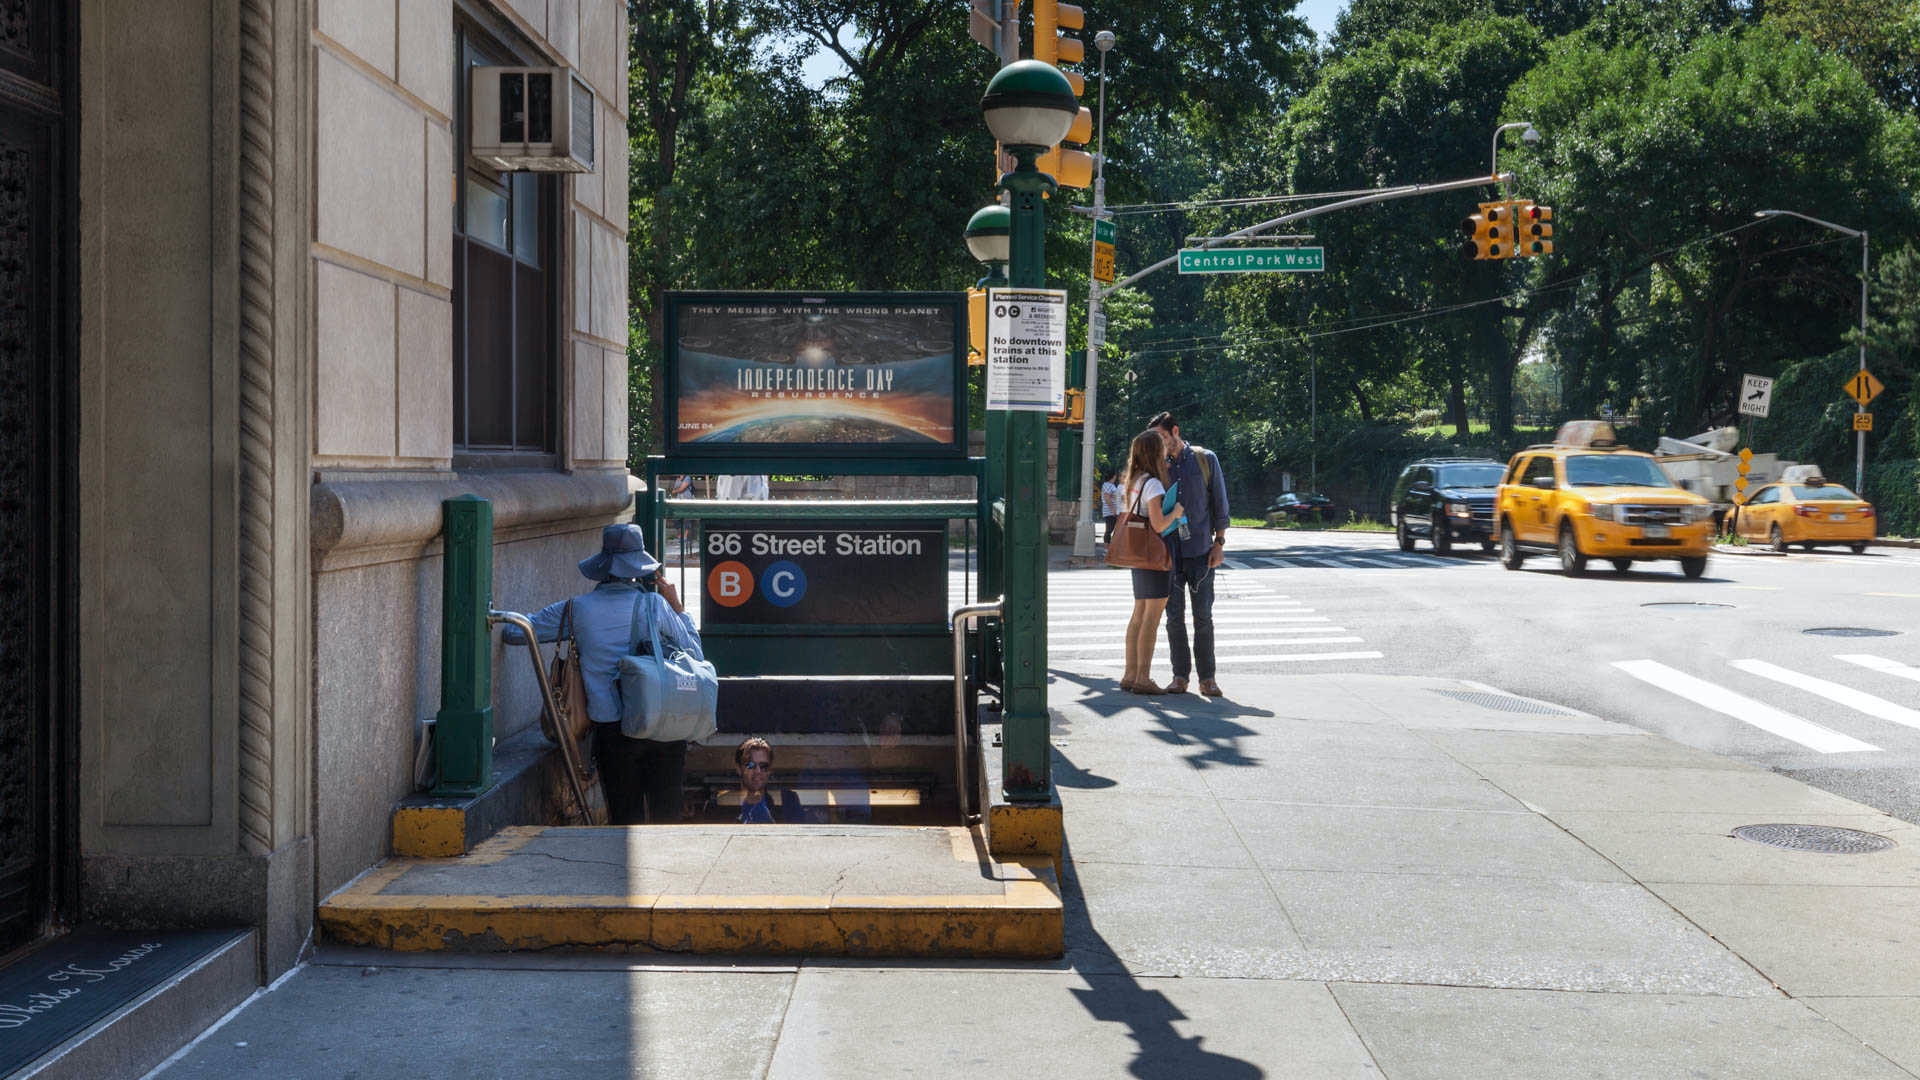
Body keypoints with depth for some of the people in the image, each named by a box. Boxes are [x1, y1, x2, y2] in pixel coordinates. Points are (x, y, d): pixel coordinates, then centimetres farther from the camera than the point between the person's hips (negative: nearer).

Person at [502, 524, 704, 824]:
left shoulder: (576, 609, 1)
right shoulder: (653, 605, -2)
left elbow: (514, 632, 8)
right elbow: (695, 655, 6)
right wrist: (677, 606, 15)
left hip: (612, 729, 0)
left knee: (626, 818, 10)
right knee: (666, 816, 10)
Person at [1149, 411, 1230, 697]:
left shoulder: (1205, 459, 3)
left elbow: (1219, 502, 4)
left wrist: (1219, 542, -2)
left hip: (1200, 550, -2)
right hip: (1169, 551, 2)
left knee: (1203, 615, -1)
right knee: (1174, 616, 1)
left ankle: (1207, 677, 5)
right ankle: (1180, 676, 8)